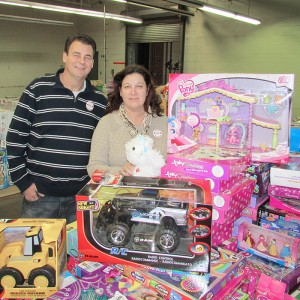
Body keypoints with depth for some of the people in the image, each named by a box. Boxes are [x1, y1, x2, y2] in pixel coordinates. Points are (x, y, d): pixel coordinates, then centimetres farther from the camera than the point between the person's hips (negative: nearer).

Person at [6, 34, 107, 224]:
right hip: (40, 194, -2)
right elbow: (15, 137, -3)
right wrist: (23, 182, -5)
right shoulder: (37, 90, -5)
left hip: (82, 196, 3)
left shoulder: (100, 101, 4)